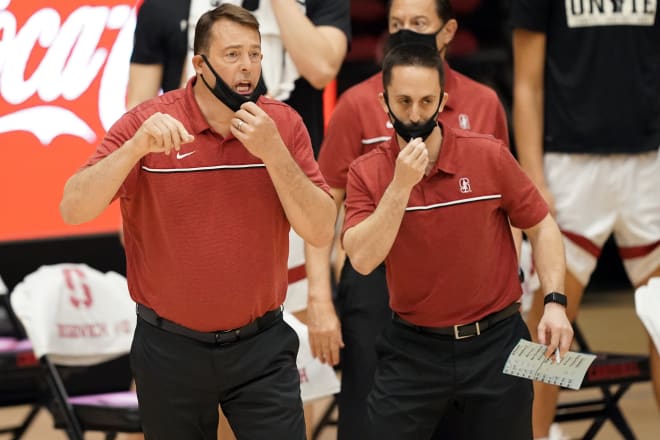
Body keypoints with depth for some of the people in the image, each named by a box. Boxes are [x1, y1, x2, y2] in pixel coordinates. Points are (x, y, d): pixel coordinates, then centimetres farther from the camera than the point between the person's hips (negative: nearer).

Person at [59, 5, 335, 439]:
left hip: (261, 345, 1)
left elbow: (320, 232, -8)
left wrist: (273, 151, -20)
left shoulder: (283, 124, -4)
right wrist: (137, 146, -30)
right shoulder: (147, 122, -9)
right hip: (170, 348, -1)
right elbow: (73, 211, -17)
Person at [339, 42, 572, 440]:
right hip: (412, 348, 0)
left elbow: (542, 228, 1)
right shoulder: (367, 172, -5)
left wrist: (555, 302, -11)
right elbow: (362, 260, -16)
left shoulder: (489, 155, -7)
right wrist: (400, 185, -23)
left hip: (495, 343, 0)